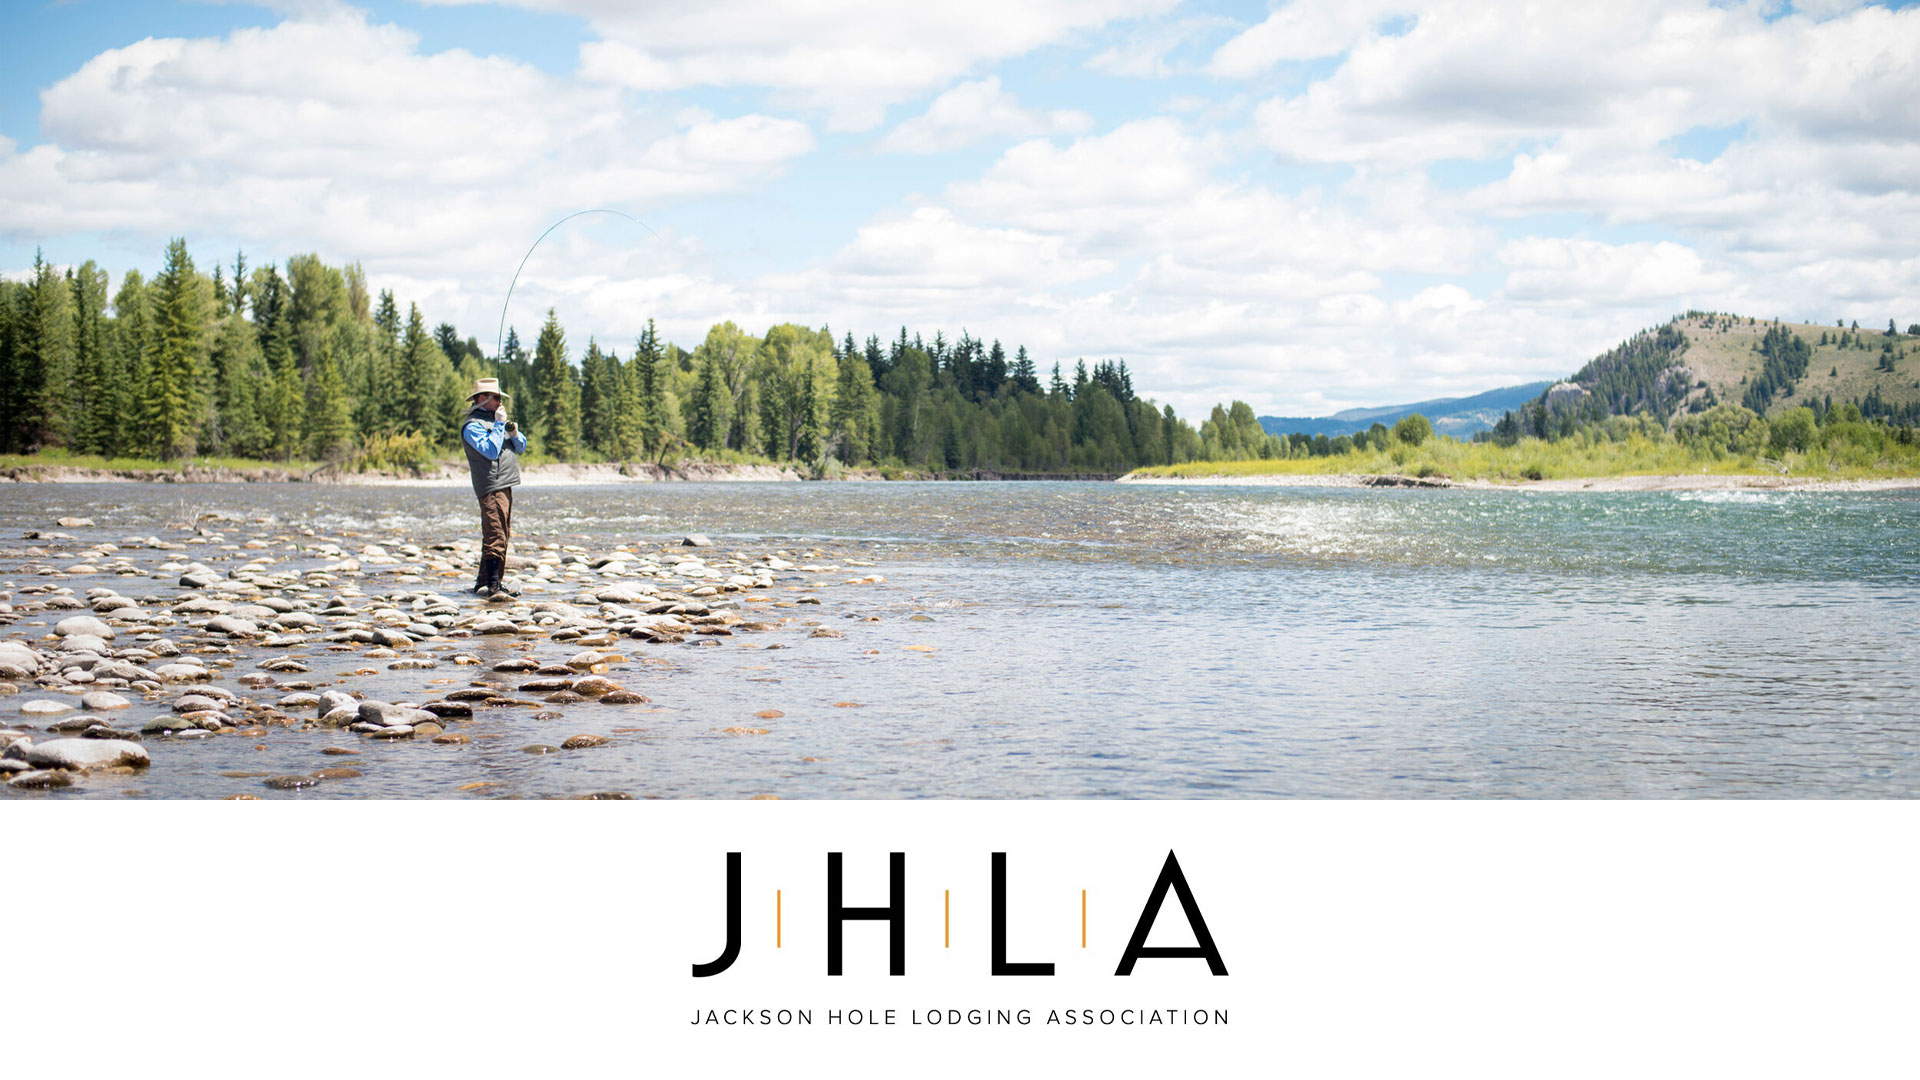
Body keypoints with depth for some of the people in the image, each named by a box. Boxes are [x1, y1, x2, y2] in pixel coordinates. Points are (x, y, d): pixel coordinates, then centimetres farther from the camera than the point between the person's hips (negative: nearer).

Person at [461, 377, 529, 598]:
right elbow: (491, 451, -20)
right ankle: (492, 586, -17)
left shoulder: (494, 420, 22)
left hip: (505, 487, 10)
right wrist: (499, 425, -15)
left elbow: (521, 448, 22)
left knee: (503, 537, 11)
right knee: (494, 538, -15)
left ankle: (483, 584, 17)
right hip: (491, 488, -10)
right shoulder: (473, 426, -7)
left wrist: (514, 434, 1)